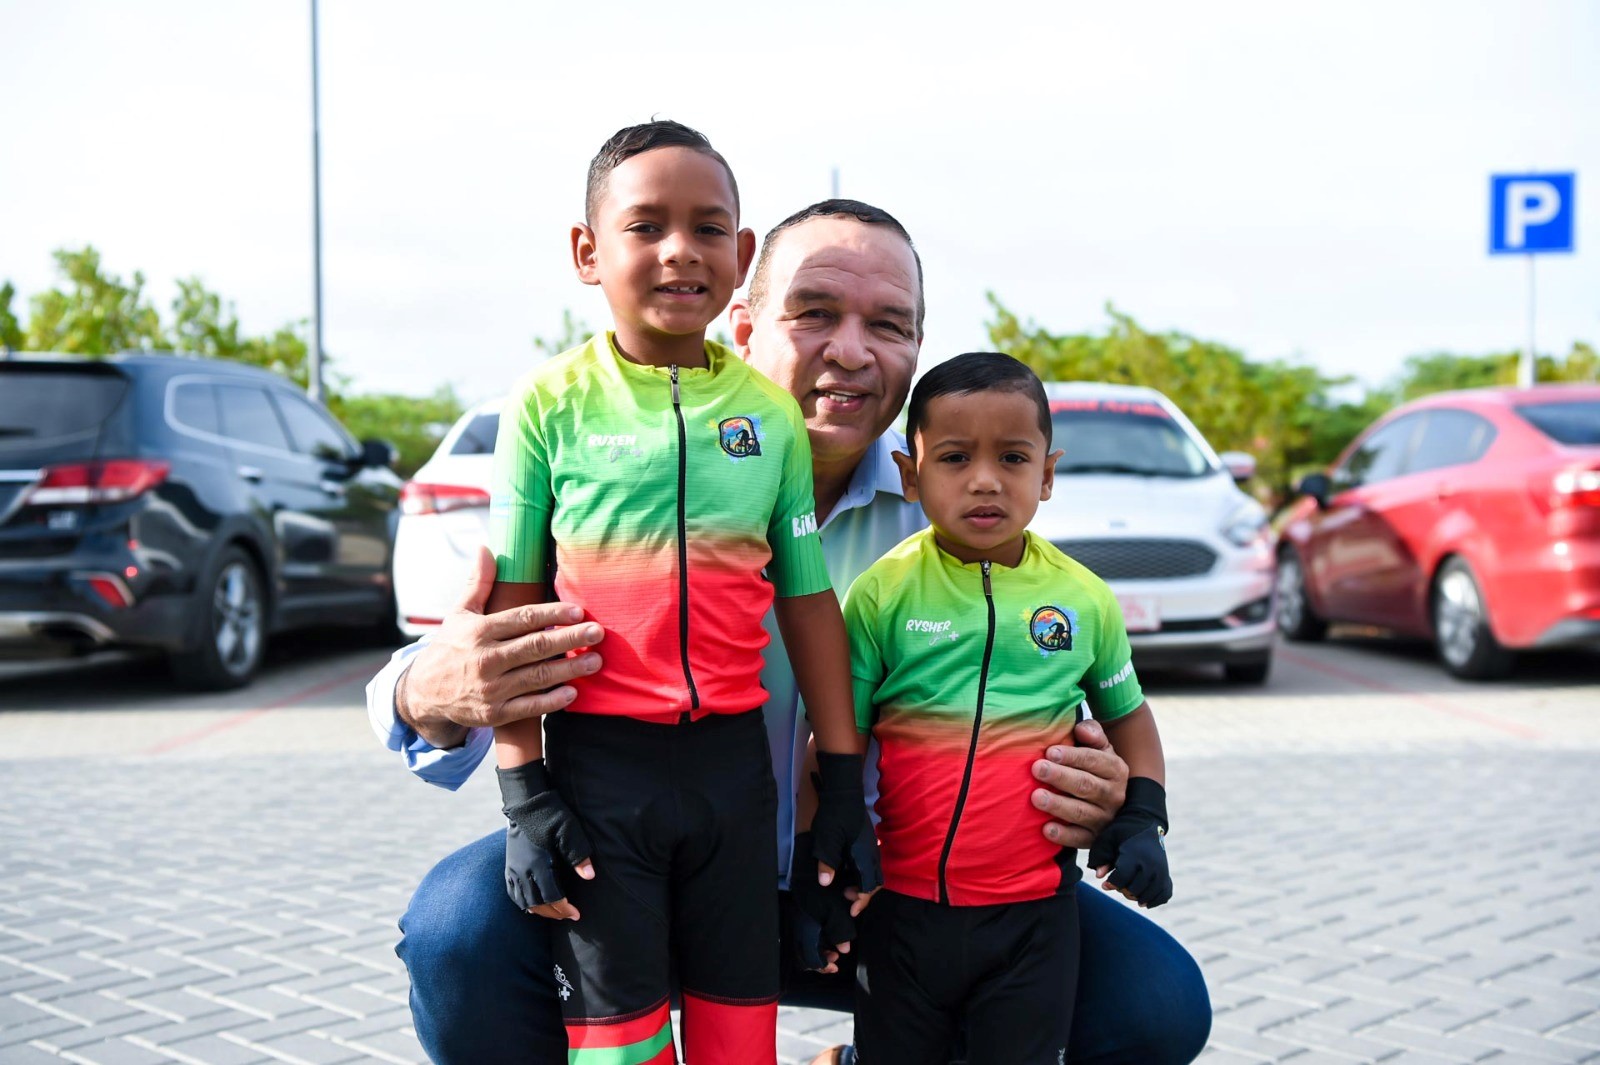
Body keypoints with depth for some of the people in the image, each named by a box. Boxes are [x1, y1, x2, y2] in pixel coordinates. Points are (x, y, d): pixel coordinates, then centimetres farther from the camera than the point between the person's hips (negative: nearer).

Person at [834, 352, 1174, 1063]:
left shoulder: (1084, 599, 0)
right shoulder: (881, 595, -6)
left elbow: (1127, 716, 16)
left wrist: (1140, 821, 3)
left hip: (1033, 916, 1)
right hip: (903, 906, -1)